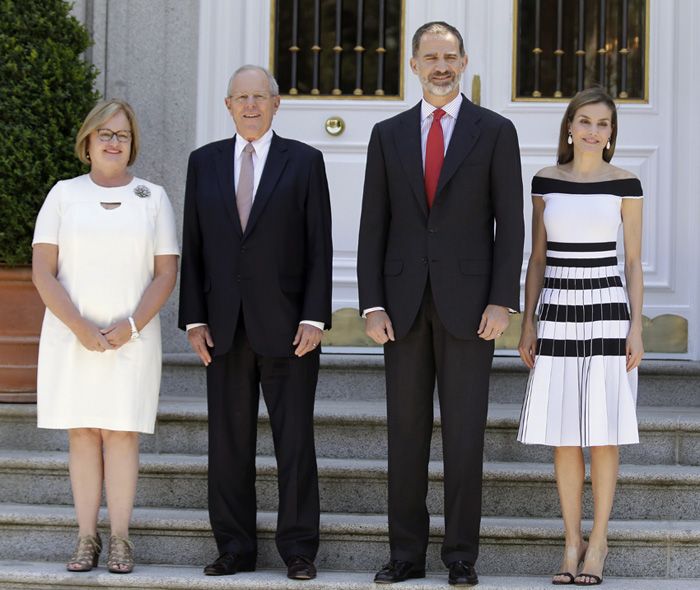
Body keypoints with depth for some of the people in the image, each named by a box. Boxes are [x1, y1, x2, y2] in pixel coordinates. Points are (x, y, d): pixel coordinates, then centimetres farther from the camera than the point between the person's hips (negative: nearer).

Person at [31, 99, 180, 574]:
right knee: (82, 435, 1)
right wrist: (79, 327, -12)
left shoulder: (152, 197, 7)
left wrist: (130, 326, -10)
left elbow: (166, 273, 3)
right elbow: (43, 271, 0)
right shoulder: (64, 195, 7)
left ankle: (121, 539, 2)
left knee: (122, 433, -2)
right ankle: (87, 538, 6)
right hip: (72, 336, 1)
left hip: (132, 338, 0)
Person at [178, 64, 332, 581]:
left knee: (295, 439, 0)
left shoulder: (304, 162, 2)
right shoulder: (205, 162, 10)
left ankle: (299, 549, 8)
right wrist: (194, 318, 1)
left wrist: (315, 318, -9)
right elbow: (193, 246, 9)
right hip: (224, 326, 3)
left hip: (286, 325, -3)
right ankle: (235, 548, 13)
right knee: (229, 441, 5)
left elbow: (319, 247, -1)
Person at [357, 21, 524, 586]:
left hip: (469, 301, -2)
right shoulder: (388, 135, 9)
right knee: (406, 432, 5)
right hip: (404, 303, 3)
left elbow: (510, 224, -1)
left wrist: (502, 302, -9)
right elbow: (374, 226, 7)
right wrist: (372, 305, -2)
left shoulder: (496, 131, 2)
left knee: (465, 433, -1)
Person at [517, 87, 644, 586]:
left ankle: (598, 540, 12)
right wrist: (528, 323, 5)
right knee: (563, 436, 4)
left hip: (606, 312, -2)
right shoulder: (545, 182, 7)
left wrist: (636, 328, -4)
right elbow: (537, 259, 10)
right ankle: (572, 541, 13)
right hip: (557, 314, 2)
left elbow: (634, 262, 2)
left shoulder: (625, 184, 1)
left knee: (603, 433, 1)